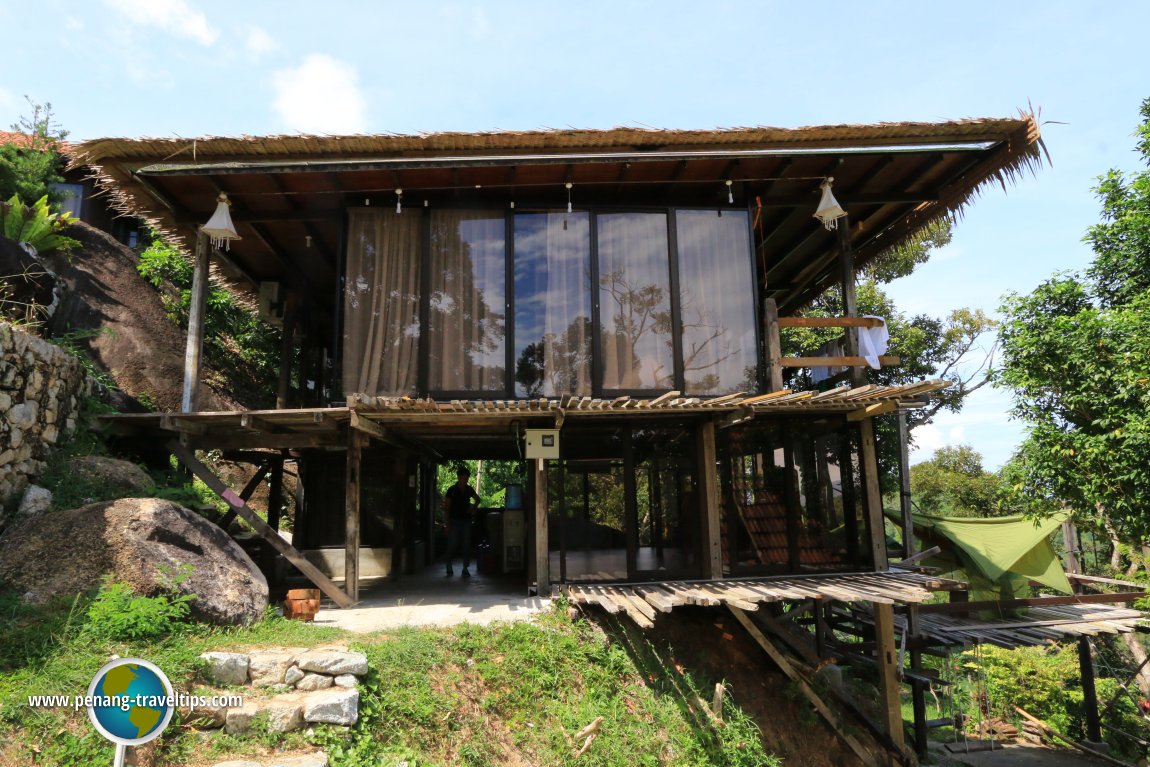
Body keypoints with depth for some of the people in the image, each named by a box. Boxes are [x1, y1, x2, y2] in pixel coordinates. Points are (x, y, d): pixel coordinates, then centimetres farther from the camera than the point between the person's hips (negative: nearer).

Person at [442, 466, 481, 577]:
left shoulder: (469, 490, 6)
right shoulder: (452, 490, -5)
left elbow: (477, 499, 24)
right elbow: (446, 507, -4)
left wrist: (474, 507, 4)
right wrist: (448, 524, -10)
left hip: (466, 521, 4)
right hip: (454, 521, -3)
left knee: (467, 545, 3)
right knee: (452, 545, -3)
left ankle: (466, 569, 11)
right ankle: (449, 568, 11)